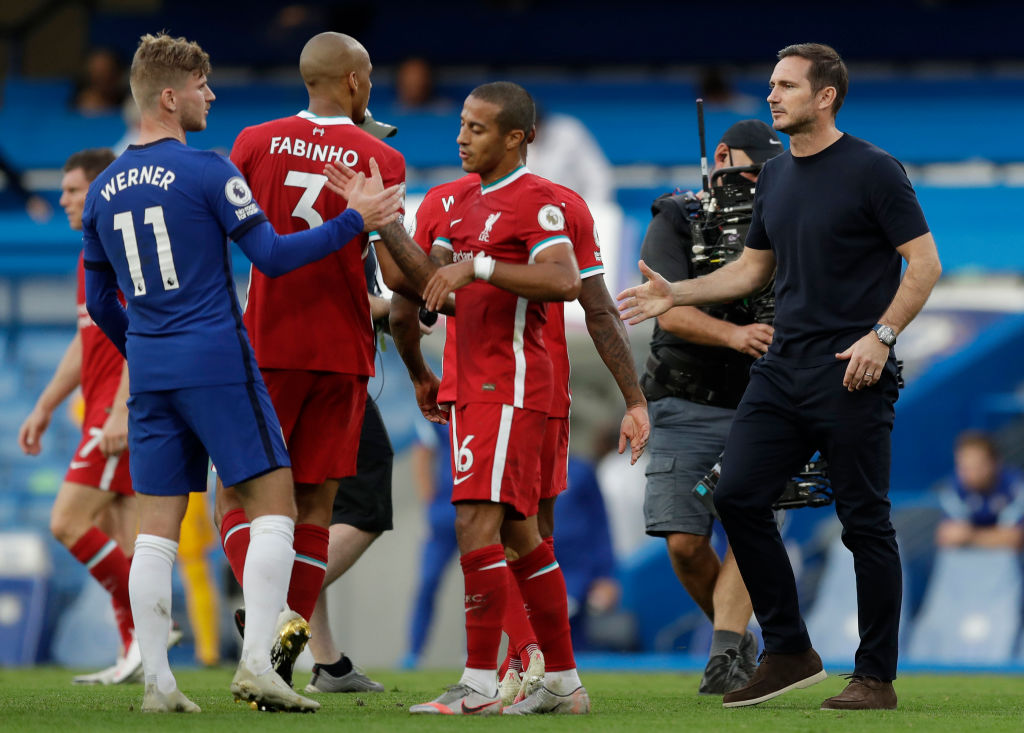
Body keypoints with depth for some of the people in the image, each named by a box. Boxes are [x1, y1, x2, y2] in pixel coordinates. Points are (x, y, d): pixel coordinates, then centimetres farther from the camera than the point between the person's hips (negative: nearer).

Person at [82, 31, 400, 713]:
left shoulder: (103, 191, 11)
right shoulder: (207, 171, -8)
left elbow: (100, 303, 18)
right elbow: (272, 255, -9)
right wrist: (353, 222, -2)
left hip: (149, 370, 6)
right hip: (218, 363, -6)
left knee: (157, 527, 5)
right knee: (274, 505, 0)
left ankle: (158, 681, 0)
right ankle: (256, 663, -11)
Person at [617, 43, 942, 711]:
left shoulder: (872, 171, -8)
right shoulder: (776, 177, 14)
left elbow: (925, 263, -9)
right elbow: (754, 268, 23)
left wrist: (881, 335, -17)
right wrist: (676, 294, 13)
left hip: (852, 378, -7)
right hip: (783, 371, 8)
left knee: (866, 523, -2)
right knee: (738, 497, -1)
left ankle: (876, 677, 5)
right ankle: (789, 652, 9)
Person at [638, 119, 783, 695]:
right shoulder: (676, 224, 2)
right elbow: (672, 311, -14)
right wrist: (734, 336, -30)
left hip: (757, 407, 1)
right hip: (688, 406, -1)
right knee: (685, 542, -6)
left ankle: (726, 656, -22)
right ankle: (739, 637, 16)